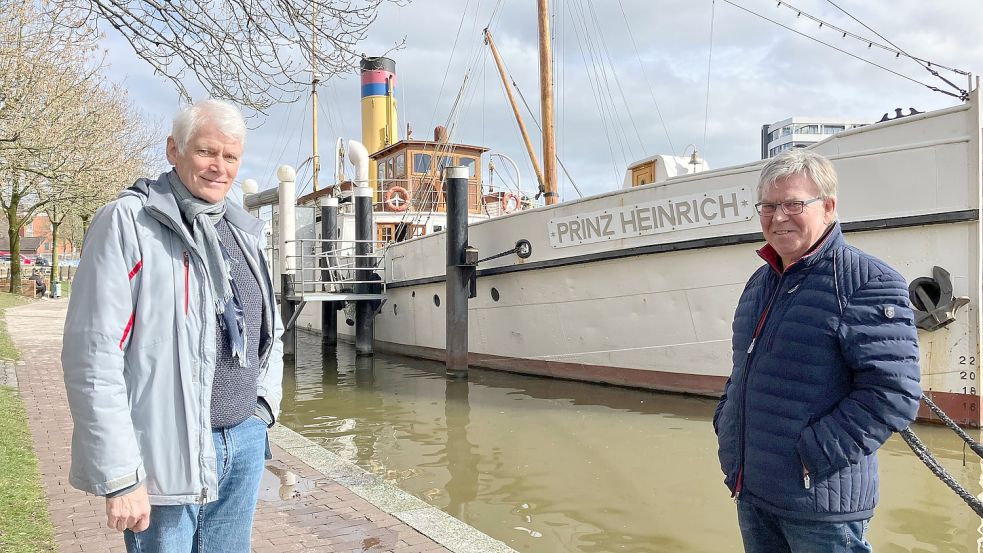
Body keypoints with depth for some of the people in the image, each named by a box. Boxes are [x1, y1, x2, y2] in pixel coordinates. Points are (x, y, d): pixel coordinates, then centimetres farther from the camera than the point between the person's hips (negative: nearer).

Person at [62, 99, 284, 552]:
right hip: (166, 453, -6)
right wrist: (121, 477, -16)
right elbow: (93, 357, -14)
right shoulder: (127, 222, -8)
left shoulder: (243, 233, 11)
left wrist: (264, 408, 9)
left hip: (245, 443, 6)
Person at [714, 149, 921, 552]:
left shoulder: (868, 284, -14)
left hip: (820, 500, -7)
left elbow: (894, 394, -21)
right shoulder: (760, 282, 12)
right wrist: (725, 422, 9)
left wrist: (814, 455, -21)